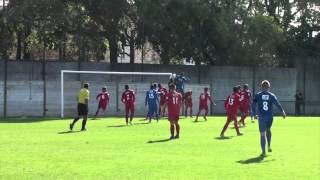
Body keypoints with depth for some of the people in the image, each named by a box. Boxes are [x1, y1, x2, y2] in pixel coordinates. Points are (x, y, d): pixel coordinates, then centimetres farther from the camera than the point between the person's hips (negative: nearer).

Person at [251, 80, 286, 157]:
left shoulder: (257, 95, -2)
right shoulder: (272, 96, -1)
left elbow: (253, 105, 0)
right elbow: (277, 104, -1)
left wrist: (254, 113, 12)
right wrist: (283, 112, 12)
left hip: (261, 117, -2)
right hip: (270, 117, 2)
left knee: (262, 134, -1)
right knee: (268, 130, 28)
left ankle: (263, 152, -4)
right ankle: (269, 146, 22)